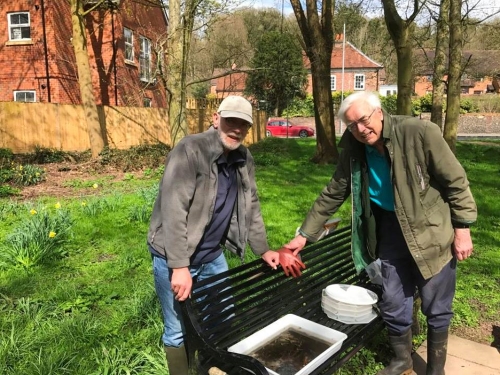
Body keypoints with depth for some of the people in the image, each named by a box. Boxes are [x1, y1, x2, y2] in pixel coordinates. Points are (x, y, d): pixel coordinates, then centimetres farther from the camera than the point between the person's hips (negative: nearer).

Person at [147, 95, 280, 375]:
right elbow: (173, 210, -25)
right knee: (179, 331, 5)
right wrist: (180, 267, -27)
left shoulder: (245, 159, 2)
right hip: (175, 256, -6)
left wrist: (263, 250, 8)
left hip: (212, 255, 7)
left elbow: (251, 207, 11)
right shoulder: (190, 150, -20)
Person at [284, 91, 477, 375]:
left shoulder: (420, 132, -20)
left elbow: (456, 181, -12)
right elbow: (332, 195, 1)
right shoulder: (353, 152, -7)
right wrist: (305, 235, 1)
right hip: (391, 232, 3)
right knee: (393, 306, 11)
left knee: (437, 309, 10)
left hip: (432, 232, -3)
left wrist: (462, 228, -11)